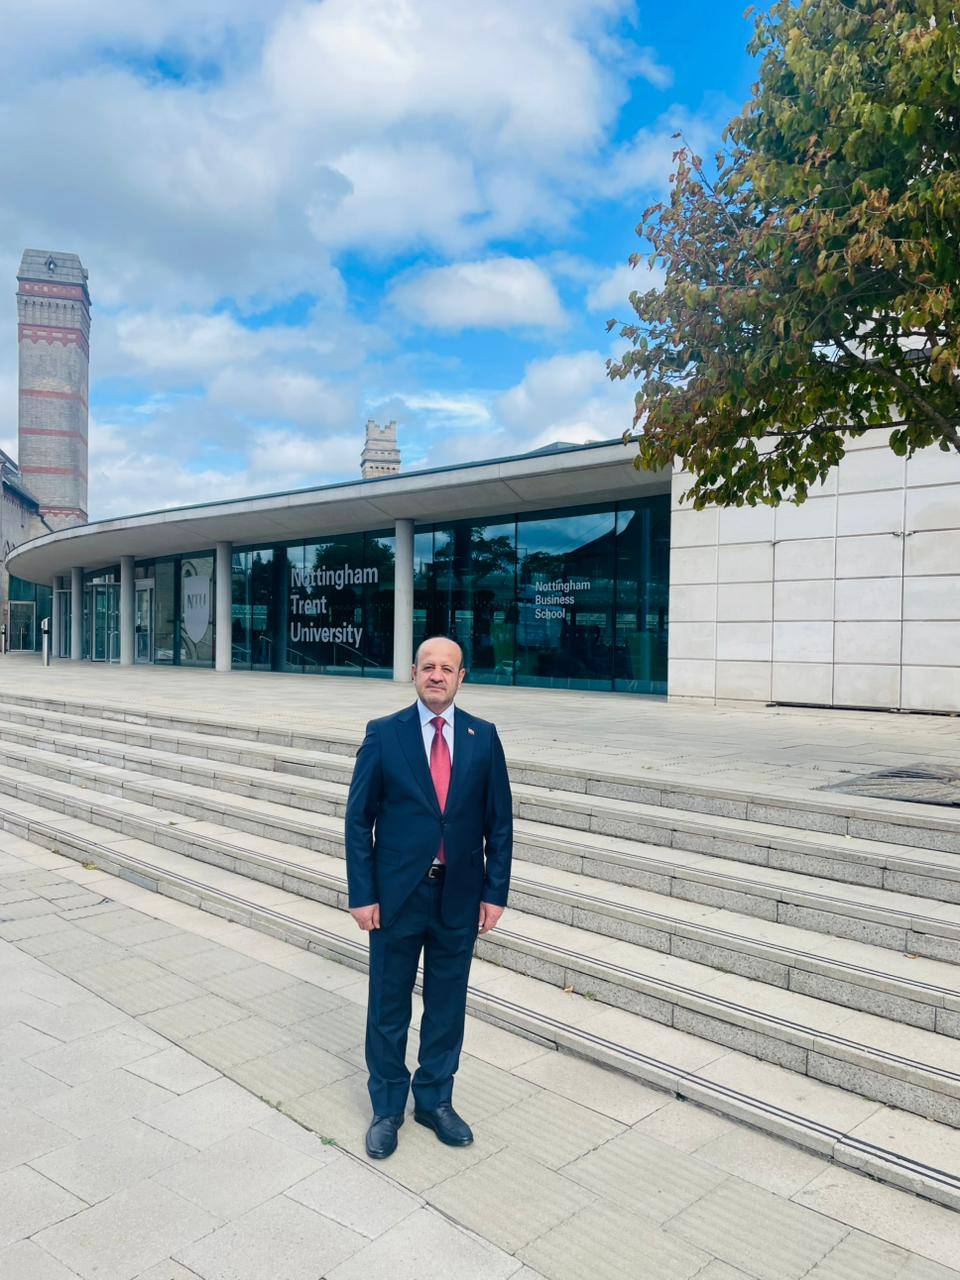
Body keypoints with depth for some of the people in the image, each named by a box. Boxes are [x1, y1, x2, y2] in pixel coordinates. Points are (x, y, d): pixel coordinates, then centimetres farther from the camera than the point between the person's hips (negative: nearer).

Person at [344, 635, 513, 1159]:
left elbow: (499, 821, 3)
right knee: (388, 1006, 12)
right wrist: (362, 894, -8)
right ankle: (387, 1107, 33)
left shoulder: (483, 737, -1)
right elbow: (359, 819, -4)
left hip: (460, 898, 2)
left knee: (447, 1004, 15)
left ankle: (435, 1101, 36)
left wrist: (495, 892, -1)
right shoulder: (383, 735, -6)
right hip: (397, 895, -1)